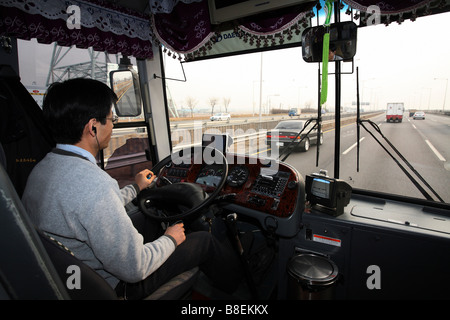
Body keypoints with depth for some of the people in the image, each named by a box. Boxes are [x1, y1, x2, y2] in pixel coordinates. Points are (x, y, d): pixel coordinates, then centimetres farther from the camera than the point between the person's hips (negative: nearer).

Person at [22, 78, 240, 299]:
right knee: (204, 240, 1)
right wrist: (170, 240, -10)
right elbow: (134, 269, -29)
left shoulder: (41, 169, -4)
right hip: (116, 286, -8)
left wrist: (135, 188, 20)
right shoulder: (93, 183, -37)